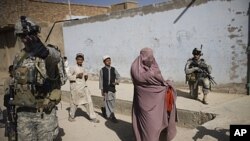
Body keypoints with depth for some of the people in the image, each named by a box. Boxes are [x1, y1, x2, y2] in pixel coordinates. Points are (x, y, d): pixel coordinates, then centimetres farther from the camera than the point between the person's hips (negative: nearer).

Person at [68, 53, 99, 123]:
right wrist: (77, 76, -20)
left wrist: (86, 77, 0)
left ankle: (92, 117, 5)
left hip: (84, 87, 5)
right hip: (76, 87, -5)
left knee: (89, 101, -1)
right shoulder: (73, 68, -7)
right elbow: (68, 76, -12)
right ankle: (71, 116, 31)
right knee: (74, 103, 9)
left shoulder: (83, 68, 11)